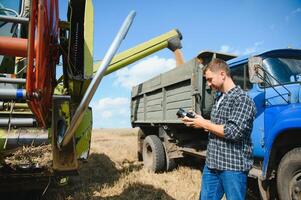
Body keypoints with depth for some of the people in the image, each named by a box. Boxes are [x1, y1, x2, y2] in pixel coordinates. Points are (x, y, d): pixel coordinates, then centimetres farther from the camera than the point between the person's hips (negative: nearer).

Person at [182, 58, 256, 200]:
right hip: (212, 164, 8)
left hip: (233, 166, -8)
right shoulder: (219, 99, 13)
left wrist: (204, 124, -13)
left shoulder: (242, 99, -13)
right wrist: (196, 122, 4)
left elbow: (234, 132, -22)